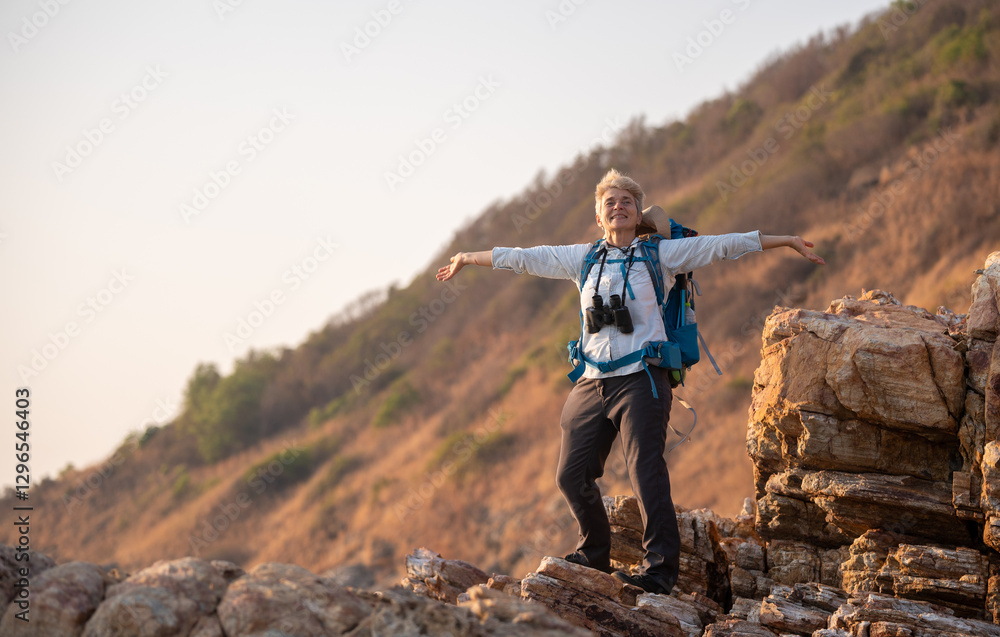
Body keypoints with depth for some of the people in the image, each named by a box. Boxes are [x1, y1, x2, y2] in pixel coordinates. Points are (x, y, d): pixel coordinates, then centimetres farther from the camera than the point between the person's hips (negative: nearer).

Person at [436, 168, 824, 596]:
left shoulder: (660, 254, 6)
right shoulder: (583, 259, 16)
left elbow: (724, 245, 5)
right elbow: (524, 258, 23)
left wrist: (787, 241, 5)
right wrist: (468, 258, 29)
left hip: (641, 380, -4)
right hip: (593, 383, 5)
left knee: (646, 471, -15)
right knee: (572, 474, 6)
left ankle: (661, 567, -15)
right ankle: (595, 554, 25)